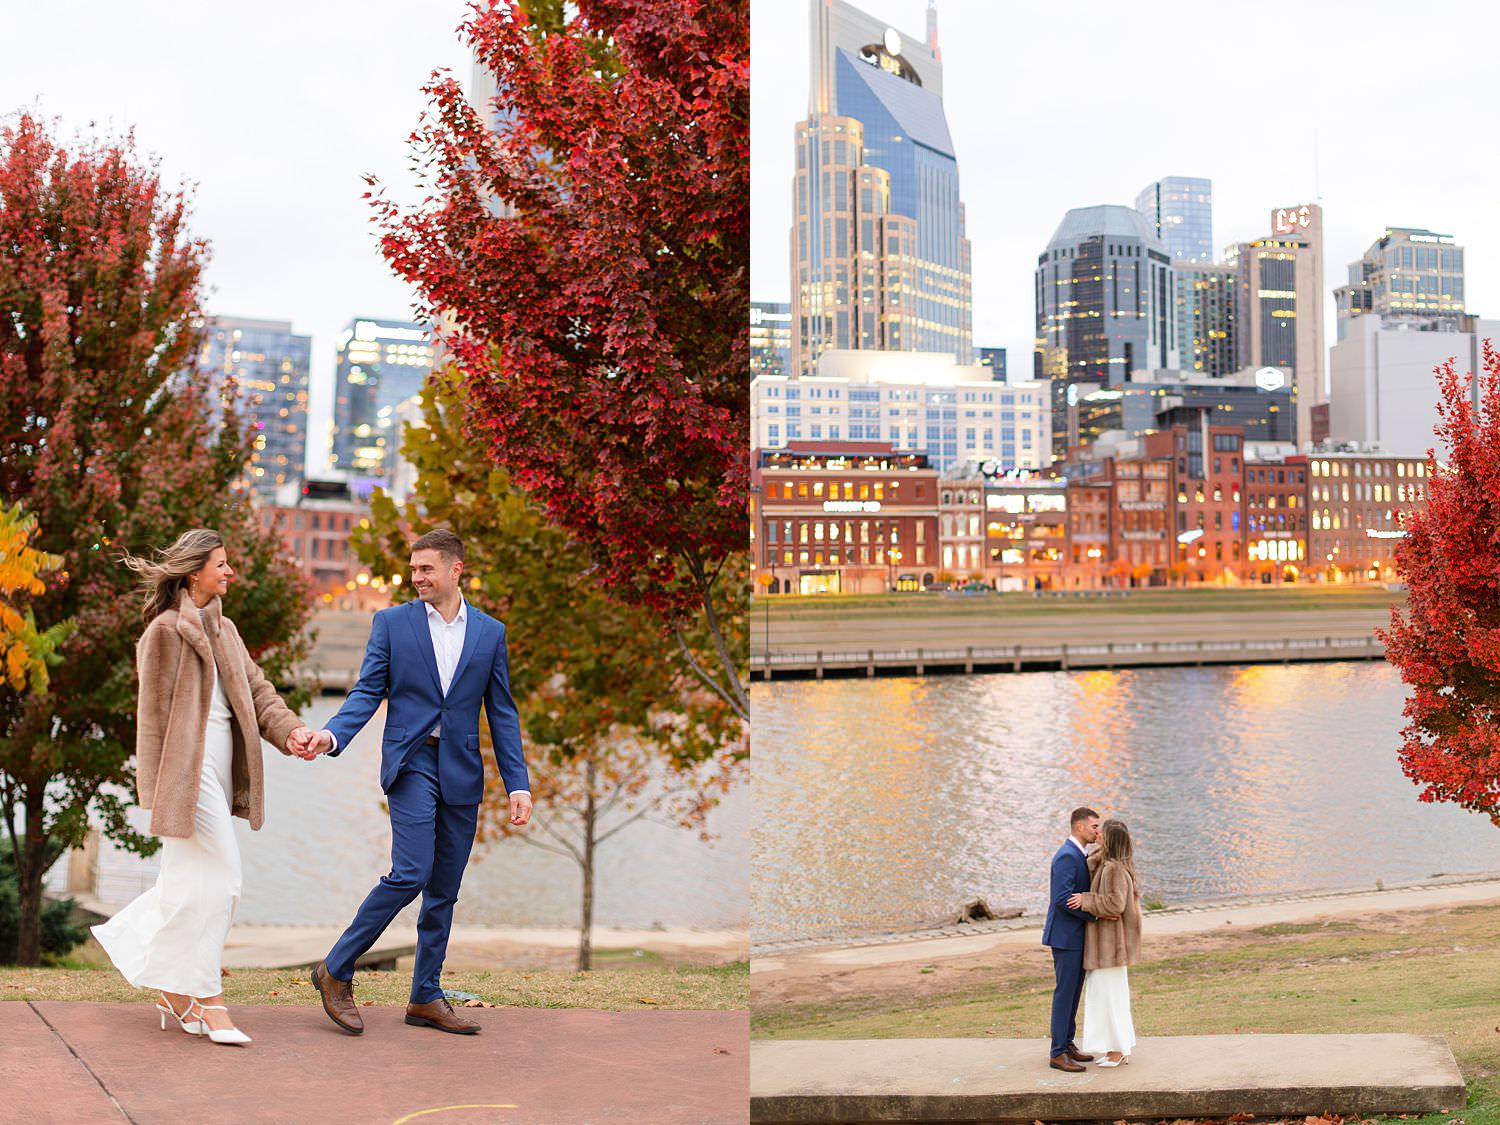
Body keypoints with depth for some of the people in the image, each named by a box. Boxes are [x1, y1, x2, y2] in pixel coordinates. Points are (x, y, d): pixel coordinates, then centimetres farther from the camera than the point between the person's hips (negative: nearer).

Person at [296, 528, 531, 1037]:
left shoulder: (490, 632, 9)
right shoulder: (392, 622, 4)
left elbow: (502, 713, 9)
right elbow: (368, 692, 0)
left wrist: (517, 783, 2)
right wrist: (332, 735, -19)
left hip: (463, 772, 3)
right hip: (411, 762, -3)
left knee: (444, 891, 7)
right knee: (410, 873, -16)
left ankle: (426, 998, 16)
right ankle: (336, 971, -1)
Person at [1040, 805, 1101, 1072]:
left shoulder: (1080, 855, 13)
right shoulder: (1066, 856, -19)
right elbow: (1063, 898, -26)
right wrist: (1094, 915, -19)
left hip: (1077, 935, 10)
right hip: (1065, 935, -10)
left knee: (1073, 991, 14)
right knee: (1064, 991, -5)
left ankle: (1067, 1044, 23)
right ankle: (1057, 1054, -1)